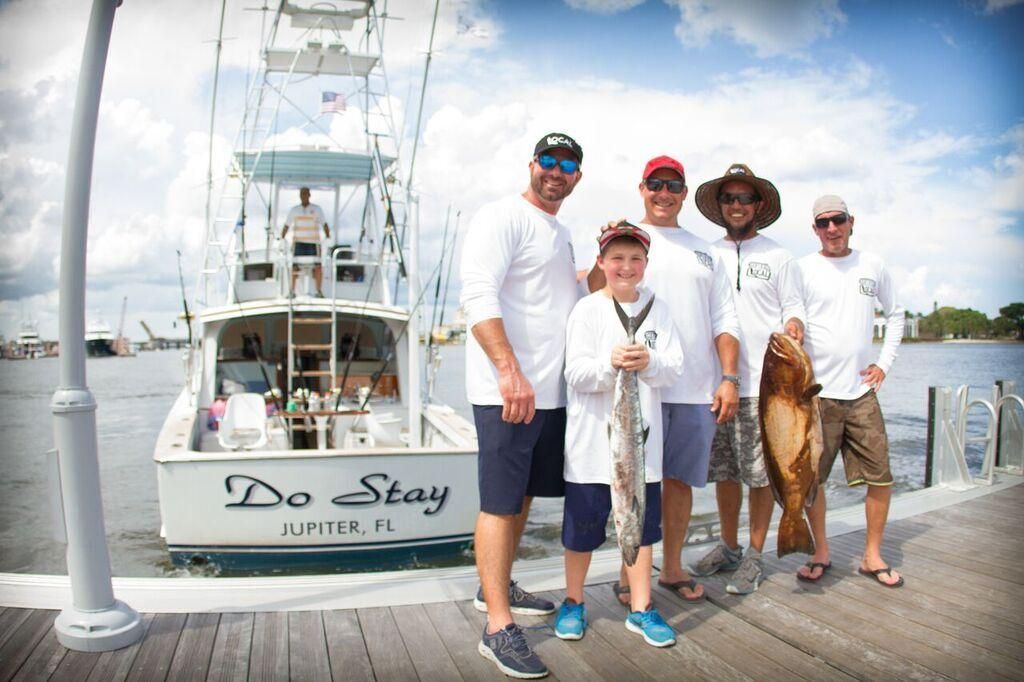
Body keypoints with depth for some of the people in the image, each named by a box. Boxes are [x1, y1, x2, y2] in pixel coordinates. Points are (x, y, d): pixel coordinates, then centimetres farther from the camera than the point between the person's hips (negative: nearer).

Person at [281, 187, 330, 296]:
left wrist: (328, 238, -12)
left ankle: (319, 291, 4)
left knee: (317, 267, -6)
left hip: (313, 243, -1)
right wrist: (282, 240, 2)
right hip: (298, 243, 1)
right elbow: (286, 226, 11)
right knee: (295, 267, -4)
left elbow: (324, 224, -1)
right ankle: (292, 291, 3)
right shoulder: (294, 210, 10)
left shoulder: (317, 209, 4)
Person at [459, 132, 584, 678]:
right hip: (506, 391, -9)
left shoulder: (561, 233, 21)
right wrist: (510, 373, -27)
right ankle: (498, 627, 1)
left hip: (551, 391, 9)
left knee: (523, 495, 17)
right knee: (501, 501, -5)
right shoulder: (503, 217, -7)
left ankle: (497, 588, 34)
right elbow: (478, 296, -19)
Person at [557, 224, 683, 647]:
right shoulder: (587, 309, -3)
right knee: (583, 525, 7)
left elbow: (675, 369, -2)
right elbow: (575, 374, -10)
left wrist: (648, 363, -23)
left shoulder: (657, 309, 5)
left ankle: (640, 608, 26)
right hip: (593, 438, -2)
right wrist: (610, 364, -29)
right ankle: (573, 602, 27)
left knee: (642, 524, 11)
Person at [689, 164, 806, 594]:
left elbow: (793, 305, 5)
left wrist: (794, 323, -17)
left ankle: (754, 557, 15)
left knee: (761, 474, 1)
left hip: (763, 383, -3)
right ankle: (729, 548, 27)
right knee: (724, 472, 11)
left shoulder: (777, 256, 6)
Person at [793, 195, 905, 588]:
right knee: (811, 479, 2)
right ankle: (821, 553, 21)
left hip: (862, 391, 3)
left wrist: (885, 363, 11)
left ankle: (872, 556, 19)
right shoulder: (803, 269, -2)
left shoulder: (872, 266, 9)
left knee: (881, 477, 3)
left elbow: (895, 314, 20)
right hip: (816, 392, -3)